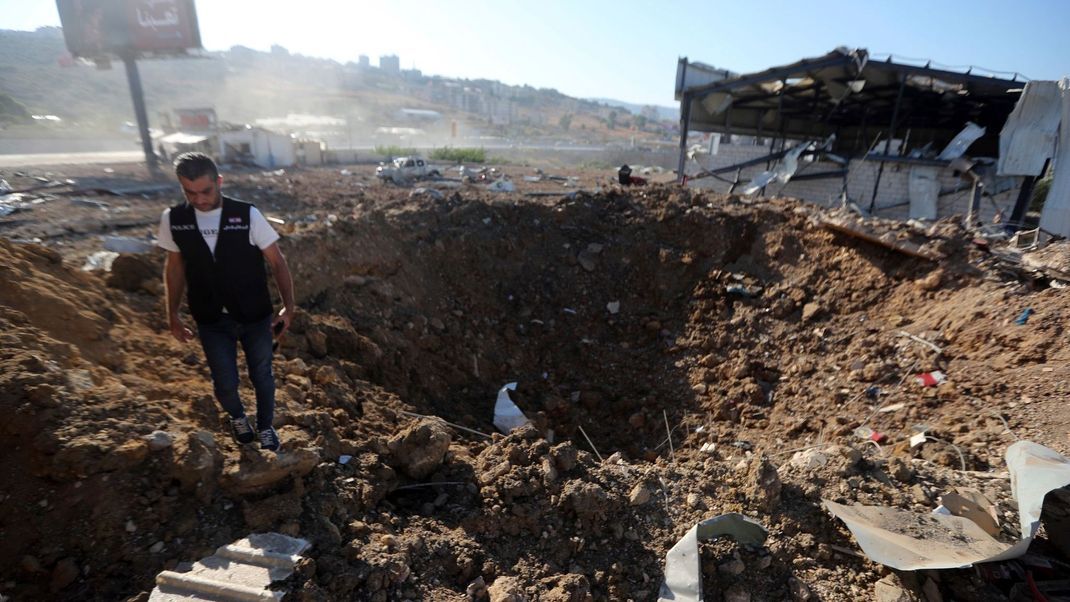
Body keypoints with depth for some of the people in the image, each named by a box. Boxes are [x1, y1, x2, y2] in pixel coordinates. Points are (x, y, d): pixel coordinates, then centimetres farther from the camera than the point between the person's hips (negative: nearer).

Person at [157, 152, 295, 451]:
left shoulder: (247, 215, -16)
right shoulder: (172, 219, -7)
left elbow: (277, 262, -9)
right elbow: (175, 268, 6)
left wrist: (288, 306, -12)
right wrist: (172, 316, 9)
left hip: (255, 317, -1)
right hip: (211, 322, 2)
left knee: (262, 376, 15)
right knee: (225, 384, 10)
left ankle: (266, 426, 41)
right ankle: (237, 417, 45)